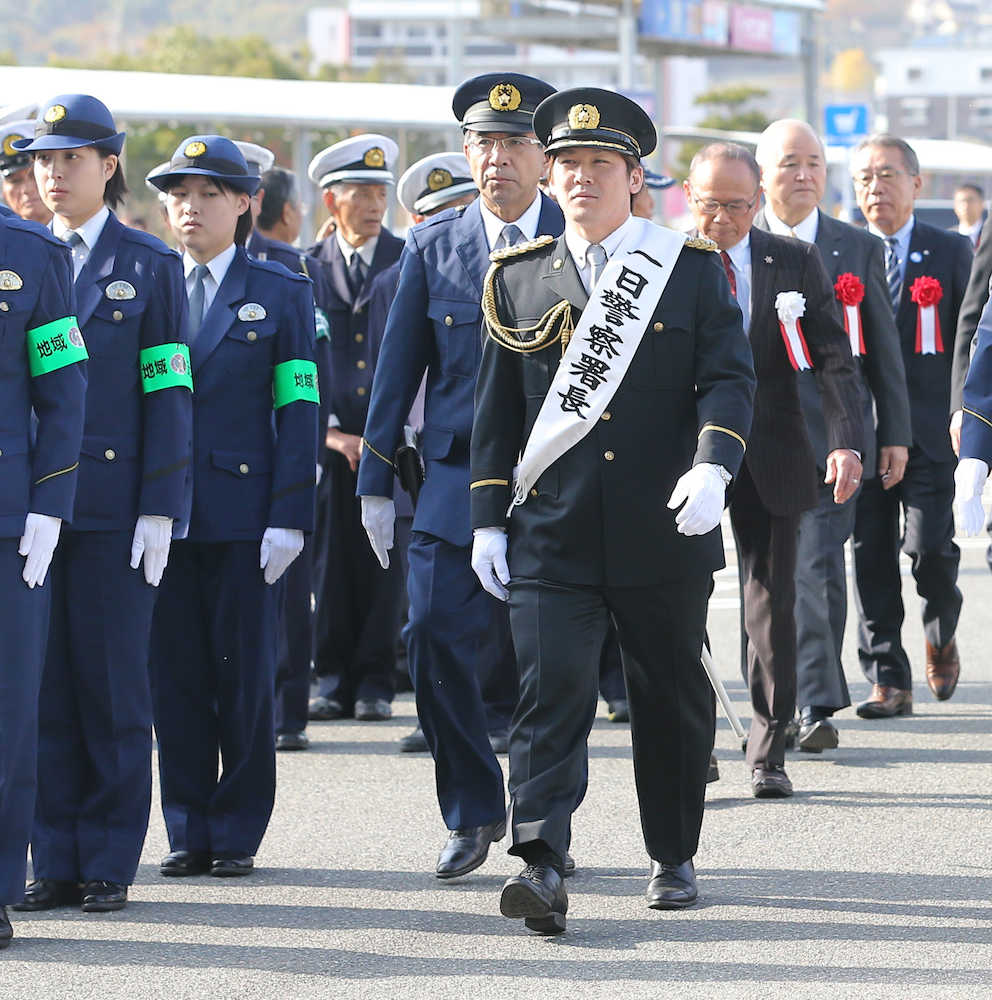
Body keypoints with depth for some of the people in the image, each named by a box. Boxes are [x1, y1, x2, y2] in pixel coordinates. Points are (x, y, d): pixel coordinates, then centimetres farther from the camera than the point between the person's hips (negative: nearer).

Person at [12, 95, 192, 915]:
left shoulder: (150, 266, 2)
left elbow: (169, 395, -1)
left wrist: (159, 511, -8)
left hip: (113, 502, -3)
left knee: (113, 684, 0)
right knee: (43, 682, 2)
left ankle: (109, 864, 7)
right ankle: (56, 861, 9)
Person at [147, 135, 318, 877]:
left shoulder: (280, 294, 4)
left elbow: (299, 411, 0)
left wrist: (289, 517, -9)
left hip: (242, 511, -2)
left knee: (244, 672, 1)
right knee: (176, 673, 3)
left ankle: (238, 831, 9)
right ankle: (189, 831, 11)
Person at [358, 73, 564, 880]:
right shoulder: (433, 247, 7)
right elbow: (400, 367, 10)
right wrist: (375, 483, 7)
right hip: (455, 477, 2)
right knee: (437, 637, -11)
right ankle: (472, 814, 6)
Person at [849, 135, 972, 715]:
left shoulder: (951, 253, 5)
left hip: (928, 431, -2)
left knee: (930, 549, -10)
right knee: (871, 557, 1)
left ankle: (941, 634, 21)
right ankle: (889, 679, 8)